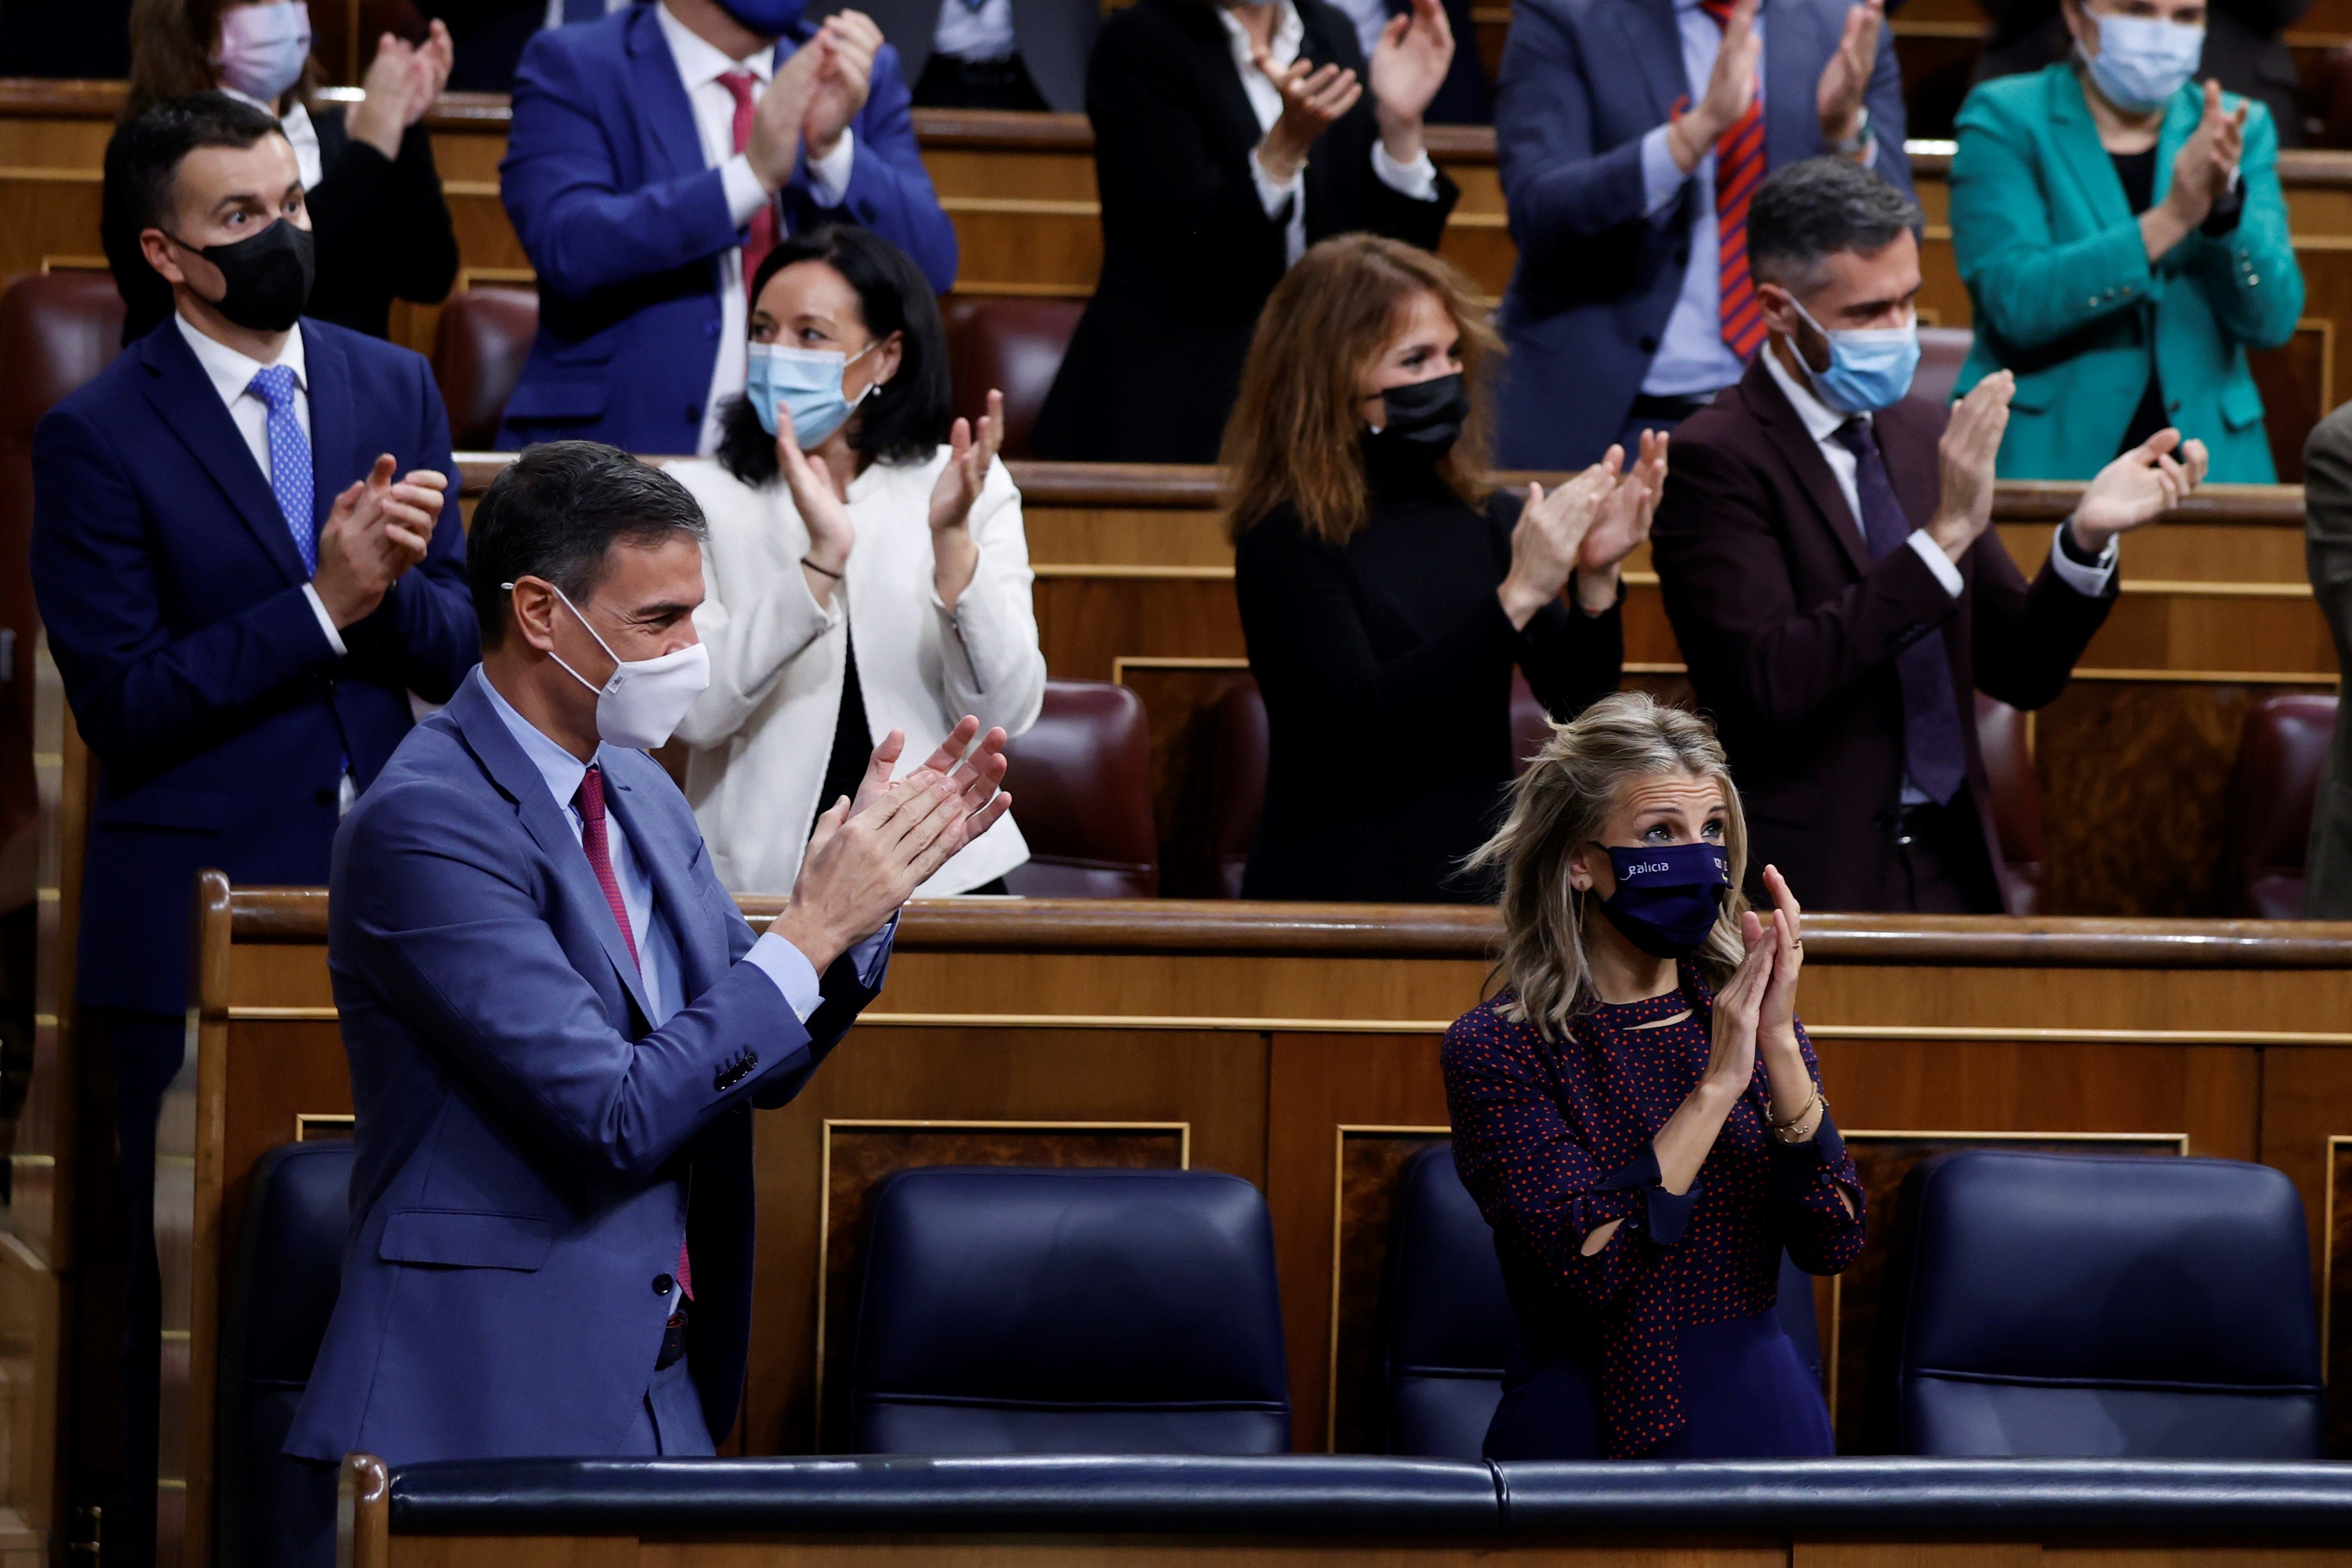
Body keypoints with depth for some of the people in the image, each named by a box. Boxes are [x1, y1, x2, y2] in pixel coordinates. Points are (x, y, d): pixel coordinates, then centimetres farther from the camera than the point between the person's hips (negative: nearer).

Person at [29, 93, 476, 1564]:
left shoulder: (393, 388, 8)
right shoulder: (98, 437, -6)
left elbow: (457, 651, 6)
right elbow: (124, 700, -13)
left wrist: (396, 582, -16)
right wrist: (321, 603, -18)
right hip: (197, 928, -4)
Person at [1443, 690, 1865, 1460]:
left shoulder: (1737, 1015, 8)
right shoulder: (1496, 1049, -4)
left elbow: (1831, 1243, -4)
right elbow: (1584, 1264, -17)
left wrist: (1779, 1045, -13)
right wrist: (1717, 1085, -17)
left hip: (1767, 1419, 3)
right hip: (1593, 1433, -3)